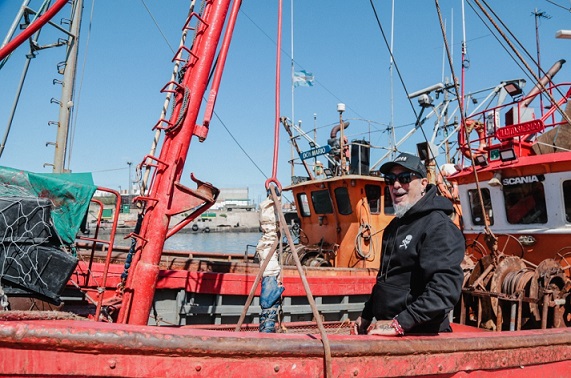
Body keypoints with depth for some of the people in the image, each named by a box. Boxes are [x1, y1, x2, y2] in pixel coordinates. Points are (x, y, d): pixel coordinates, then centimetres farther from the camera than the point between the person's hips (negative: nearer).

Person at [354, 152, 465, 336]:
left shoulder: (438, 227, -18)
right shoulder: (396, 225, 12)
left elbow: (445, 289, -29)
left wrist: (399, 323, -31)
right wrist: (366, 316, 18)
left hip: (421, 335, -8)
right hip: (386, 331, 8)